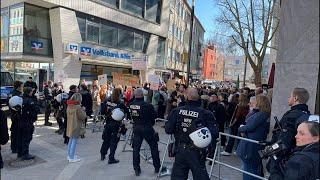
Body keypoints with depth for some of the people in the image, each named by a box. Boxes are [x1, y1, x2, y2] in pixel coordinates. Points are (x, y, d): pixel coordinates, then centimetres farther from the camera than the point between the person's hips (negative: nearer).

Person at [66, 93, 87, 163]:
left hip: (70, 126, 8)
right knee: (74, 142, 0)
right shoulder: (78, 107, -21)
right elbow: (83, 117, -18)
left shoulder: (69, 106, 3)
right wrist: (83, 110, -2)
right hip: (76, 127, -8)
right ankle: (72, 158, 7)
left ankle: (70, 155, 33)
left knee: (70, 141, 20)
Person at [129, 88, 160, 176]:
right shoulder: (147, 105, -20)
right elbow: (155, 116, -11)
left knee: (136, 148, 13)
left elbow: (130, 115, 6)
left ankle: (136, 169, 19)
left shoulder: (131, 104, -6)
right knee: (154, 147, 13)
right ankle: (157, 167, 23)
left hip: (136, 128, 4)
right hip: (147, 128, -4)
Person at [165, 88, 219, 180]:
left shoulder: (176, 111, -9)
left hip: (180, 151, 2)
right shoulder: (205, 114, -14)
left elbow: (168, 130, -6)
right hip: (197, 152, -2)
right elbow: (214, 134, -17)